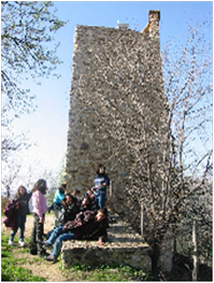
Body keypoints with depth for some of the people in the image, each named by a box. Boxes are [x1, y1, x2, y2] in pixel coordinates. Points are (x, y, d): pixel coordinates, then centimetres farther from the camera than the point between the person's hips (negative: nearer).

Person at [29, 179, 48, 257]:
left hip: (38, 214, 10)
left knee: (35, 232, 14)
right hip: (39, 214, -10)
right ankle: (41, 251, -2)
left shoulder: (39, 193, 17)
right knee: (39, 233, -6)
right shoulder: (38, 193, -13)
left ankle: (33, 249, 23)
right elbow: (37, 205, -18)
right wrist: (41, 216, -19)